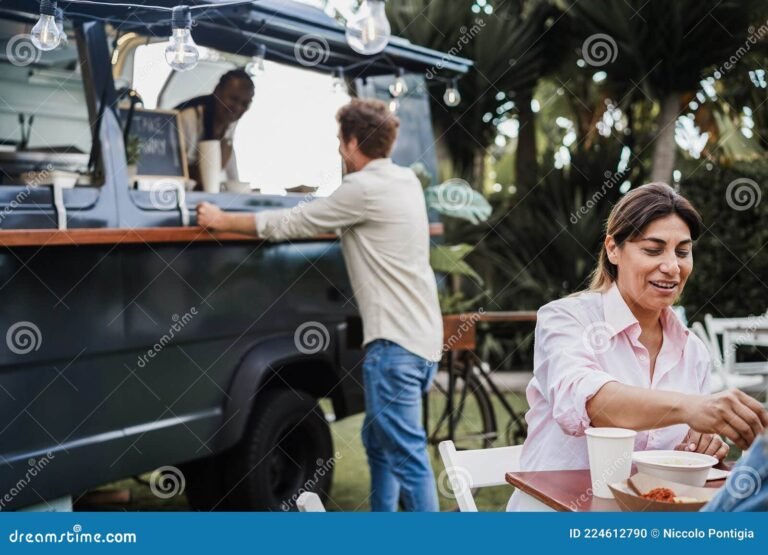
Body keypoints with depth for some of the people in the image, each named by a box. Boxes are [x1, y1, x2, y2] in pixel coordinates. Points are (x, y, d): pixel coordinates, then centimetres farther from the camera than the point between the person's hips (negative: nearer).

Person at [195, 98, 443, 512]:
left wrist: (222, 221, 5)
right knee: (380, 441, 21)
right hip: (422, 336, 10)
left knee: (406, 453, -7)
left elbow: (291, 225, -6)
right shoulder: (406, 180, 15)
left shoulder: (365, 188, -13)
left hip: (397, 342, -10)